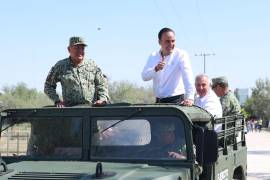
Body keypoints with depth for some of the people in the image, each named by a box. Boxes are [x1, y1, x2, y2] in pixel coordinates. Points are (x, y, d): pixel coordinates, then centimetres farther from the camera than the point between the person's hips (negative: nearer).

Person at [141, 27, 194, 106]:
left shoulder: (181, 54, -5)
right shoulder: (153, 56, 9)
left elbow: (188, 77, -17)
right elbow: (144, 77, -1)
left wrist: (190, 98, -30)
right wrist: (156, 69, -21)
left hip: (176, 100, -4)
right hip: (158, 101, 4)